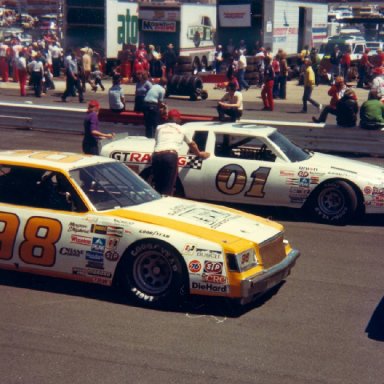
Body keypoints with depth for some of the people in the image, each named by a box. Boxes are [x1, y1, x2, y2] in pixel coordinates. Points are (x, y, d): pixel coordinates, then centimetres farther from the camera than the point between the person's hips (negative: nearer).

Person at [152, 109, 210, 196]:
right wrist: (199, 154, 55)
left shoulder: (159, 128, 27)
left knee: (158, 186, 13)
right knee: (168, 189, -3)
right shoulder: (181, 129, 23)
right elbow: (192, 144, 37)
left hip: (157, 155, 3)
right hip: (171, 156, -3)